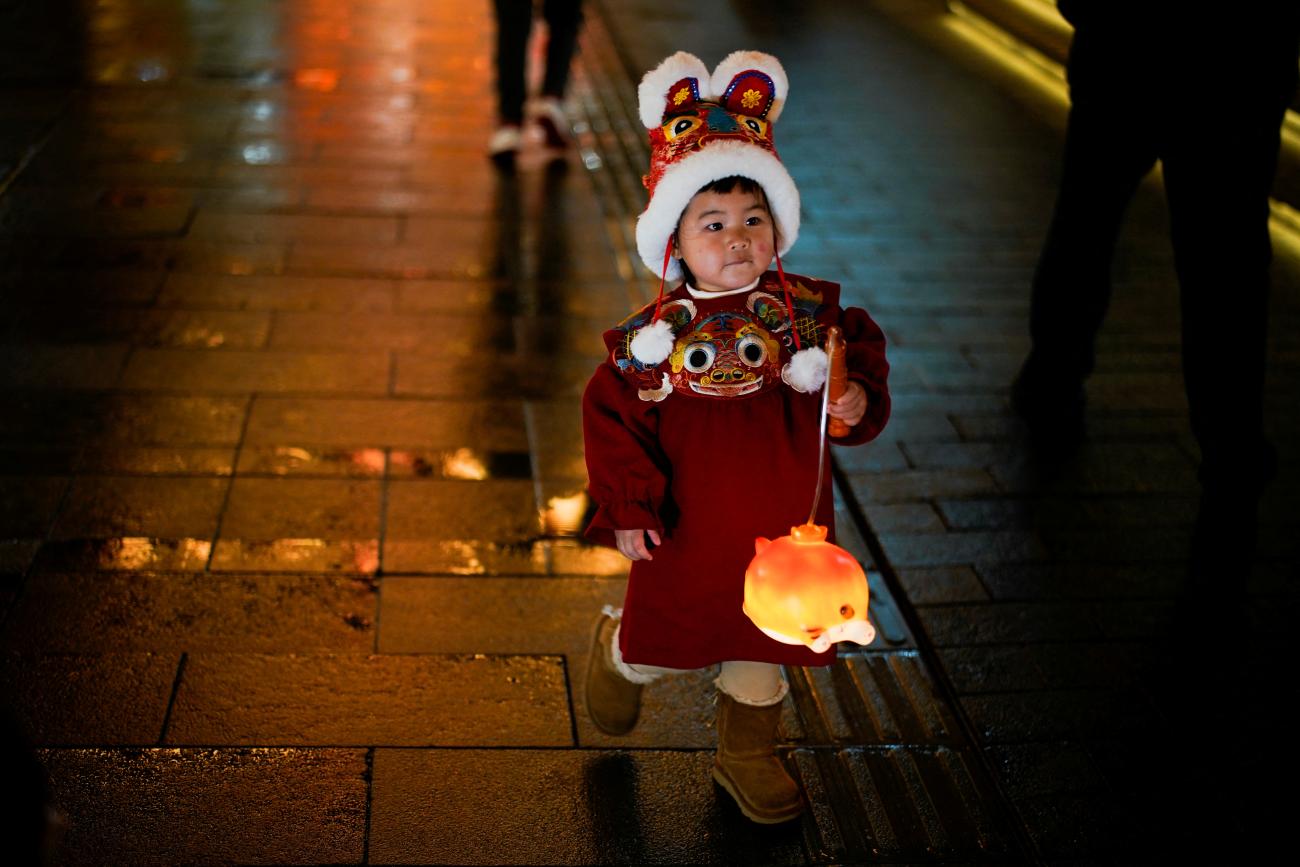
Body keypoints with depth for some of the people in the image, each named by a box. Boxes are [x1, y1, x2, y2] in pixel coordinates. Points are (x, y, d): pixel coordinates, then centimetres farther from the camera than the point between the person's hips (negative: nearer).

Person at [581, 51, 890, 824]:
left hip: (783, 534, 2)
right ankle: (617, 653, 52)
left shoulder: (810, 314, -8)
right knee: (660, 642, 16)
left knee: (763, 650, 19)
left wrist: (858, 402, -24)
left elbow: (863, 365, -1)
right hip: (688, 535, -2)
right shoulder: (655, 335, -14)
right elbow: (615, 416, -9)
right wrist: (626, 506, -14)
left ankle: (747, 753, 44)